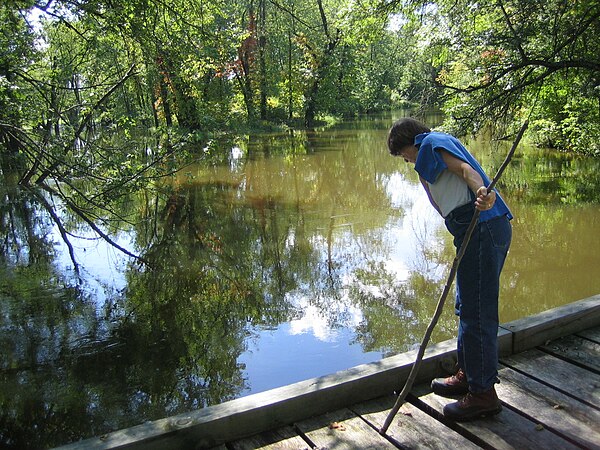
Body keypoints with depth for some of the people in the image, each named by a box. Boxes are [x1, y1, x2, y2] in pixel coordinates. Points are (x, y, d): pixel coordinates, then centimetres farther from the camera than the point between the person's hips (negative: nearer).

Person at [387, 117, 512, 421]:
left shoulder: (432, 142, 0)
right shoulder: (445, 143, 29)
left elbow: (465, 169, -19)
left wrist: (480, 192, -37)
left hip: (482, 229, -11)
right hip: (489, 227, 11)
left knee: (476, 312, -4)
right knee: (467, 307, 20)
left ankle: (483, 394, 7)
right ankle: (468, 374, 35)